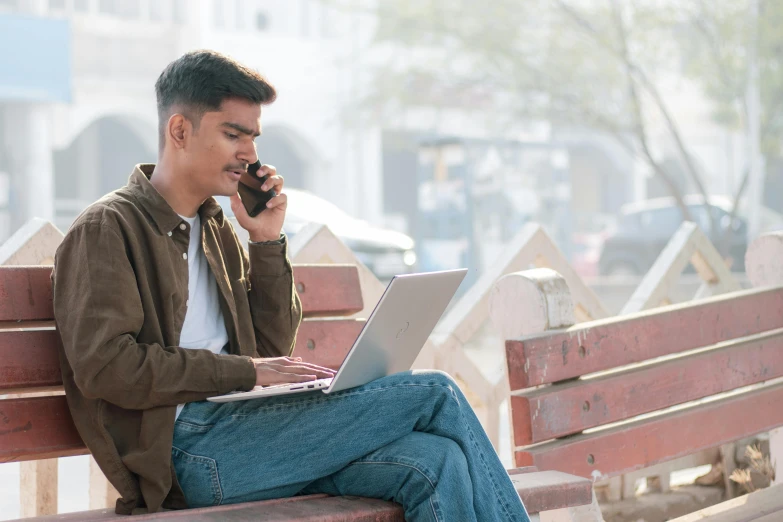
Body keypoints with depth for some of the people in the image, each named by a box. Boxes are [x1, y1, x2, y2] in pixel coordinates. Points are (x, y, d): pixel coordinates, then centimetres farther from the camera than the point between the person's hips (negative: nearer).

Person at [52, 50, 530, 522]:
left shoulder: (215, 229, 23)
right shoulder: (106, 229, -1)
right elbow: (104, 365, -15)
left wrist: (268, 242, 10)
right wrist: (244, 371, -15)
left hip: (239, 426, 7)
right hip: (189, 447, -7)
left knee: (436, 462, -19)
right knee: (432, 394, -14)